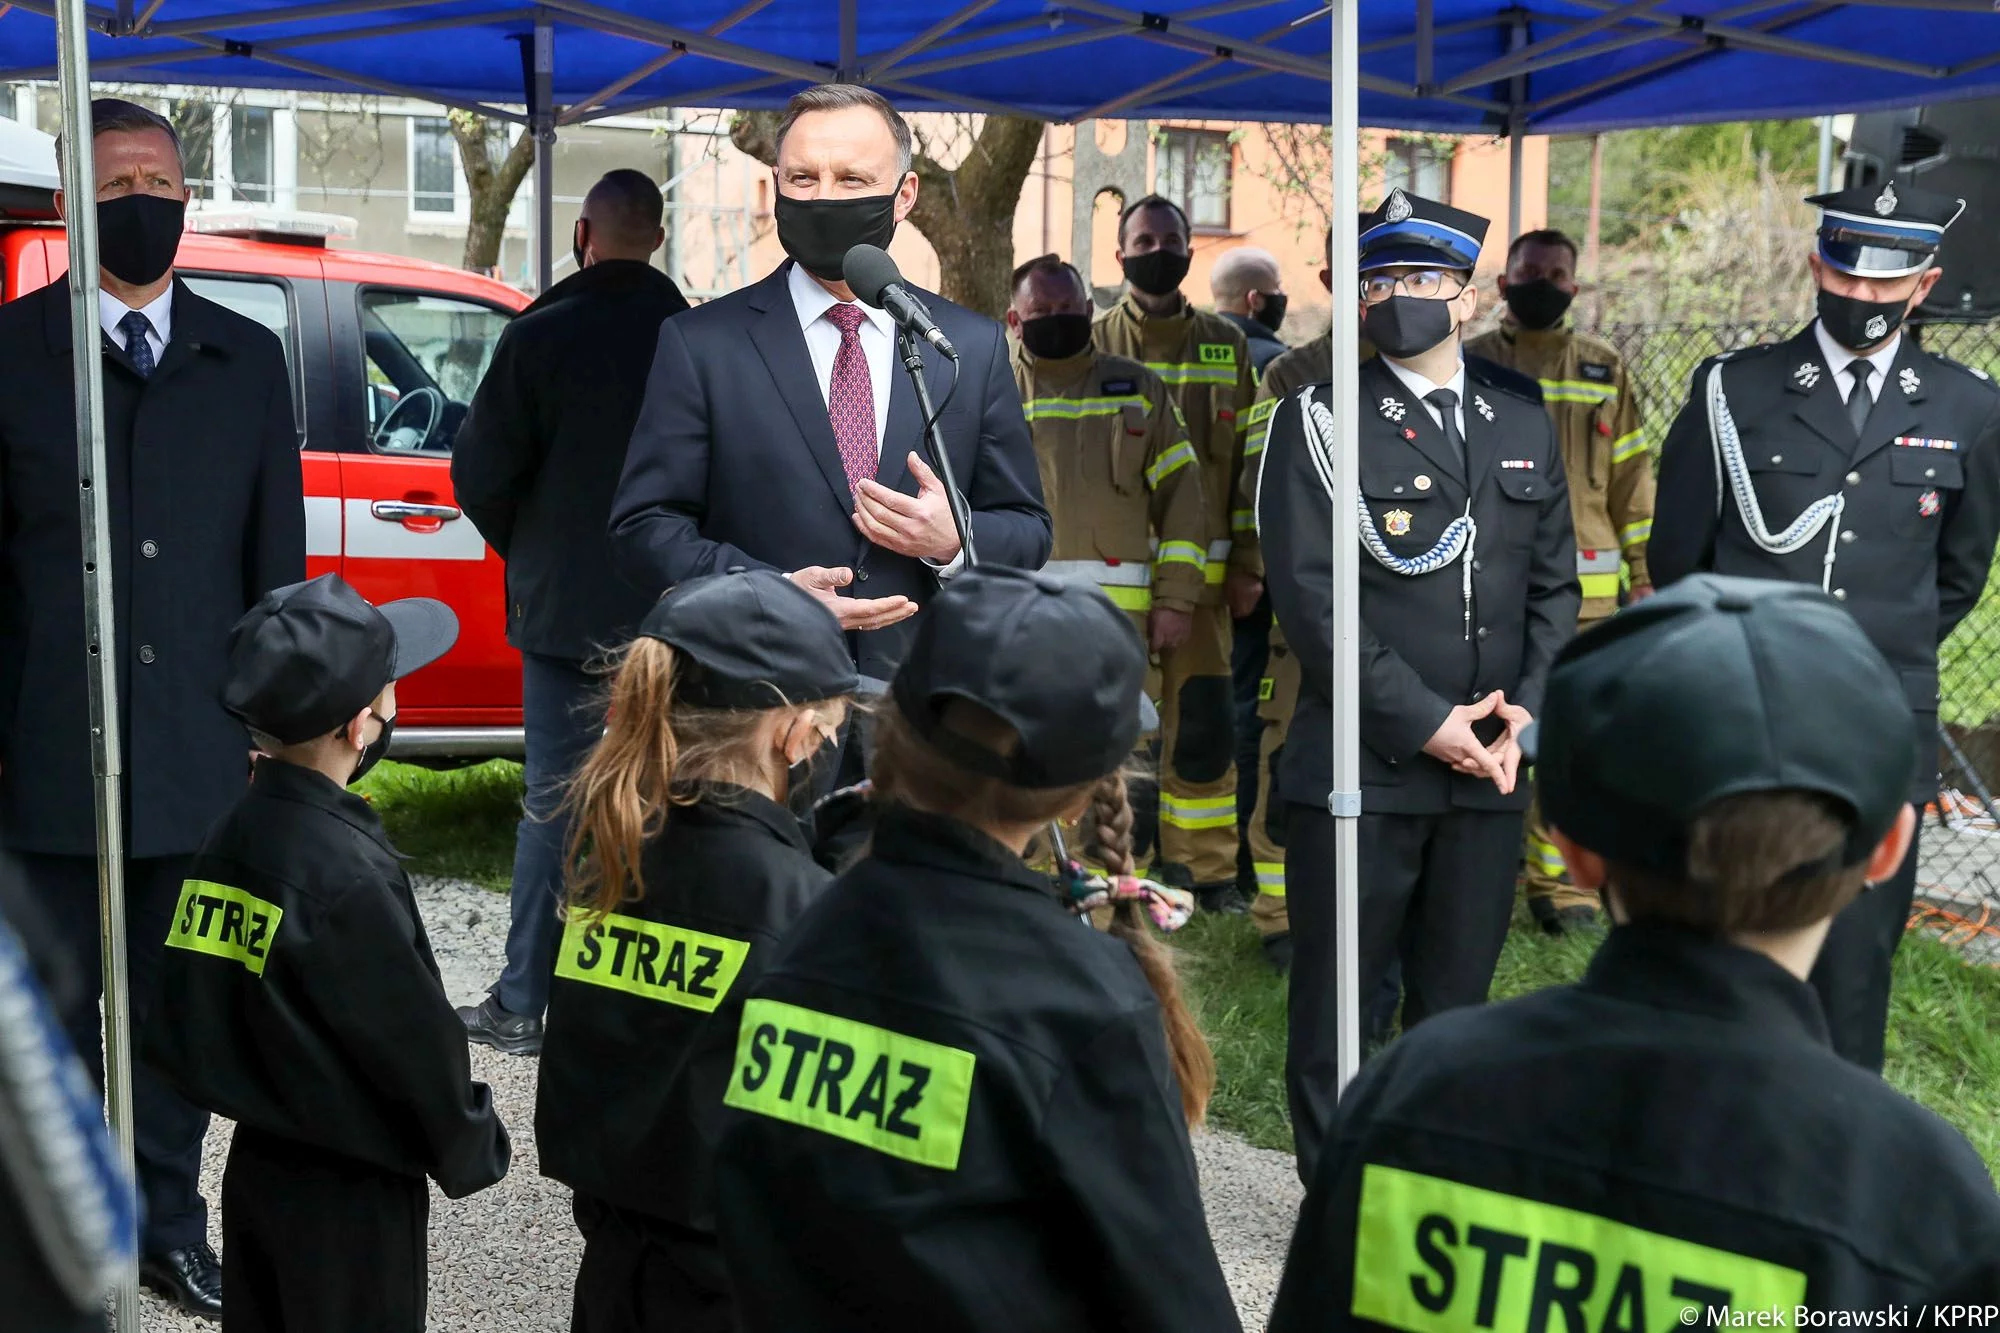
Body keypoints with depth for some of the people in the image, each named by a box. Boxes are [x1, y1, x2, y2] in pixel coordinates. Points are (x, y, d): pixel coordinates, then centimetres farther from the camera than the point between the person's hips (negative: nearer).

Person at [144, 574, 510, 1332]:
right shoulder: (347, 873, -25)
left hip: (255, 1156, 7)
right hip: (349, 1184, -7)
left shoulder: (234, 833, -2)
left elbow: (187, 1012, 4)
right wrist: (474, 1149, -3)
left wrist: (262, 1094, 14)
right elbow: (415, 1037, -18)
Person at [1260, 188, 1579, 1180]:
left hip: (1488, 767, 4)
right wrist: (1422, 721, -14)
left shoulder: (1525, 426, 13)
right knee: (1338, 1002, 4)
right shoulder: (1318, 423, -1)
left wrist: (1524, 712, -2)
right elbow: (1311, 595, -10)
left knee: (1455, 1001, 13)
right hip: (1359, 766, -4)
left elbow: (1554, 584, 14)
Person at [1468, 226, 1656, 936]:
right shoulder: (1469, 364, 5)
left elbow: (1632, 474, 12)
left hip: (1582, 587, 2)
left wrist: (1645, 573, 8)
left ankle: (1558, 882, 12)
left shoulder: (1606, 370, 11)